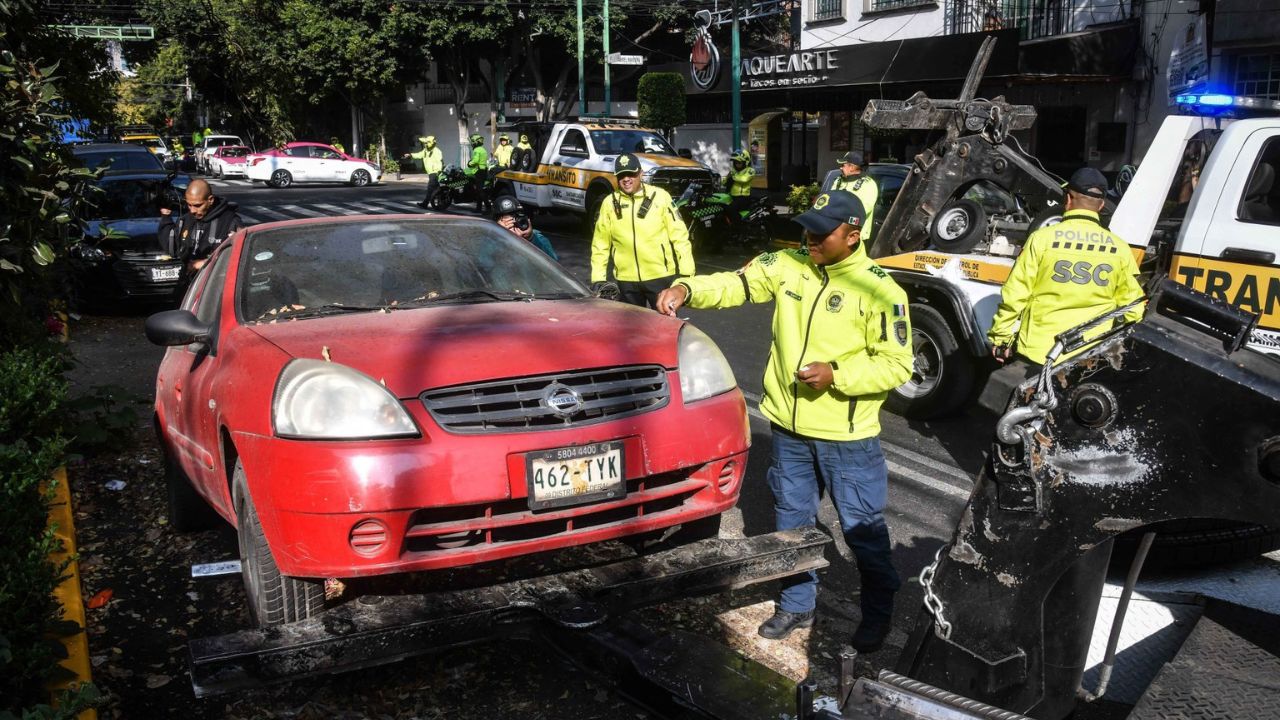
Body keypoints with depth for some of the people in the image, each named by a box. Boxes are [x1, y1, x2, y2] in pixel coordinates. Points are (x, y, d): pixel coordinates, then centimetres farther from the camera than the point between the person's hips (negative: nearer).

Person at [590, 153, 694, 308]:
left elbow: (679, 235, -2)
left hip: (661, 276, -2)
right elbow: (600, 245, 8)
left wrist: (687, 272, -6)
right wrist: (598, 278, 4)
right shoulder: (609, 203, 4)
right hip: (626, 280, 2)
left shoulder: (660, 197, -2)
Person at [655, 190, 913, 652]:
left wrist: (837, 373, -25)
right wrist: (687, 289, -20)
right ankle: (797, 604, 38)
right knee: (792, 522, 19)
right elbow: (735, 284, -1)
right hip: (790, 427, 5)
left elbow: (896, 365, -14)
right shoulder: (788, 267, 0)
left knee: (863, 530, 9)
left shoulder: (879, 289, -15)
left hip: (847, 436, -5)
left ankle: (878, 613, 31)